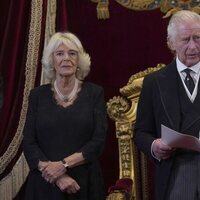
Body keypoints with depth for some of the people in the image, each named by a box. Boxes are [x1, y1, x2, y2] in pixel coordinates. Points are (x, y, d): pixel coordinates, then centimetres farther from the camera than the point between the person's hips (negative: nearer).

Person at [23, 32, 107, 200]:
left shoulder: (94, 93, 1)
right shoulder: (38, 95, 4)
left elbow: (98, 141, -6)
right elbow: (29, 143, -2)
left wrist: (64, 164, -17)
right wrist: (59, 176, -15)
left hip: (85, 183, 0)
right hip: (45, 184, 1)